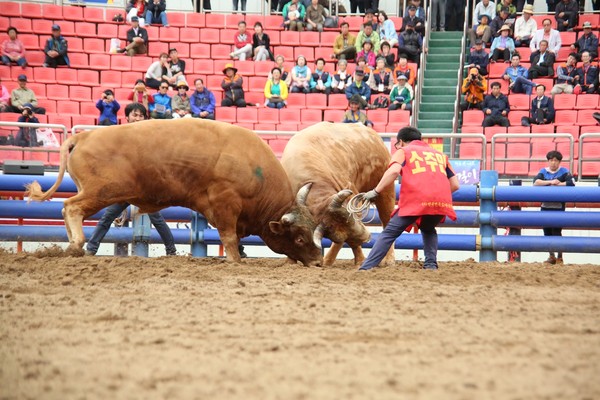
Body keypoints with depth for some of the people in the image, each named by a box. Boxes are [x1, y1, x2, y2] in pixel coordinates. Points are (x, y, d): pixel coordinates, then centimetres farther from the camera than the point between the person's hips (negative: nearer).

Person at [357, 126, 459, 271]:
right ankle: (431, 264, 14)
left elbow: (394, 171, -4)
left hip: (416, 200, -4)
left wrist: (375, 192, 1)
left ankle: (365, 268, -6)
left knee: (390, 232, 3)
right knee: (428, 229, 32)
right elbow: (455, 184, 22)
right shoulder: (440, 155, 31)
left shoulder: (403, 151, 19)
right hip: (442, 203, 4)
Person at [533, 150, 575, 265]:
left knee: (557, 232, -5)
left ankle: (560, 257, 4)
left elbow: (571, 183, -15)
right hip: (545, 206, 3)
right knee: (547, 232, 7)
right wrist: (551, 182, -17)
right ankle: (551, 256, 19)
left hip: (558, 207, -3)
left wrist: (558, 184, -13)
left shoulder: (564, 172, 0)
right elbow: (536, 182, -10)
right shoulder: (543, 171, 7)